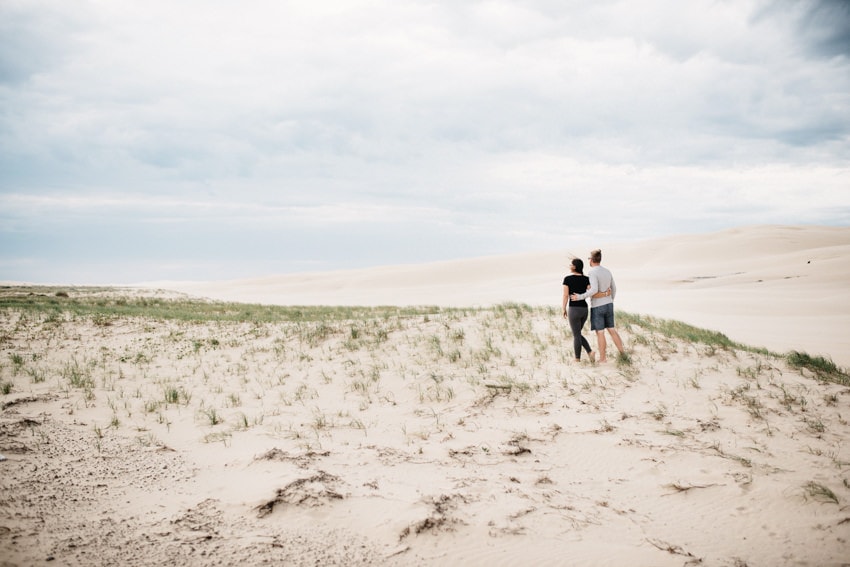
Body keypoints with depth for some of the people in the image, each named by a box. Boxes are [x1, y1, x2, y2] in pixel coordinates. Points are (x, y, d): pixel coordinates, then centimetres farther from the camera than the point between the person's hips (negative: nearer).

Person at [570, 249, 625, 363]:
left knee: (600, 332, 0)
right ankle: (622, 353, 14)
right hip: (608, 305, 7)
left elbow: (594, 290, -28)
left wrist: (580, 297, -22)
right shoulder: (607, 271, 7)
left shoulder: (592, 272, -17)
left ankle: (602, 358, 5)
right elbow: (613, 288, 16)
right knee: (611, 330, 14)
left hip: (597, 307, -7)